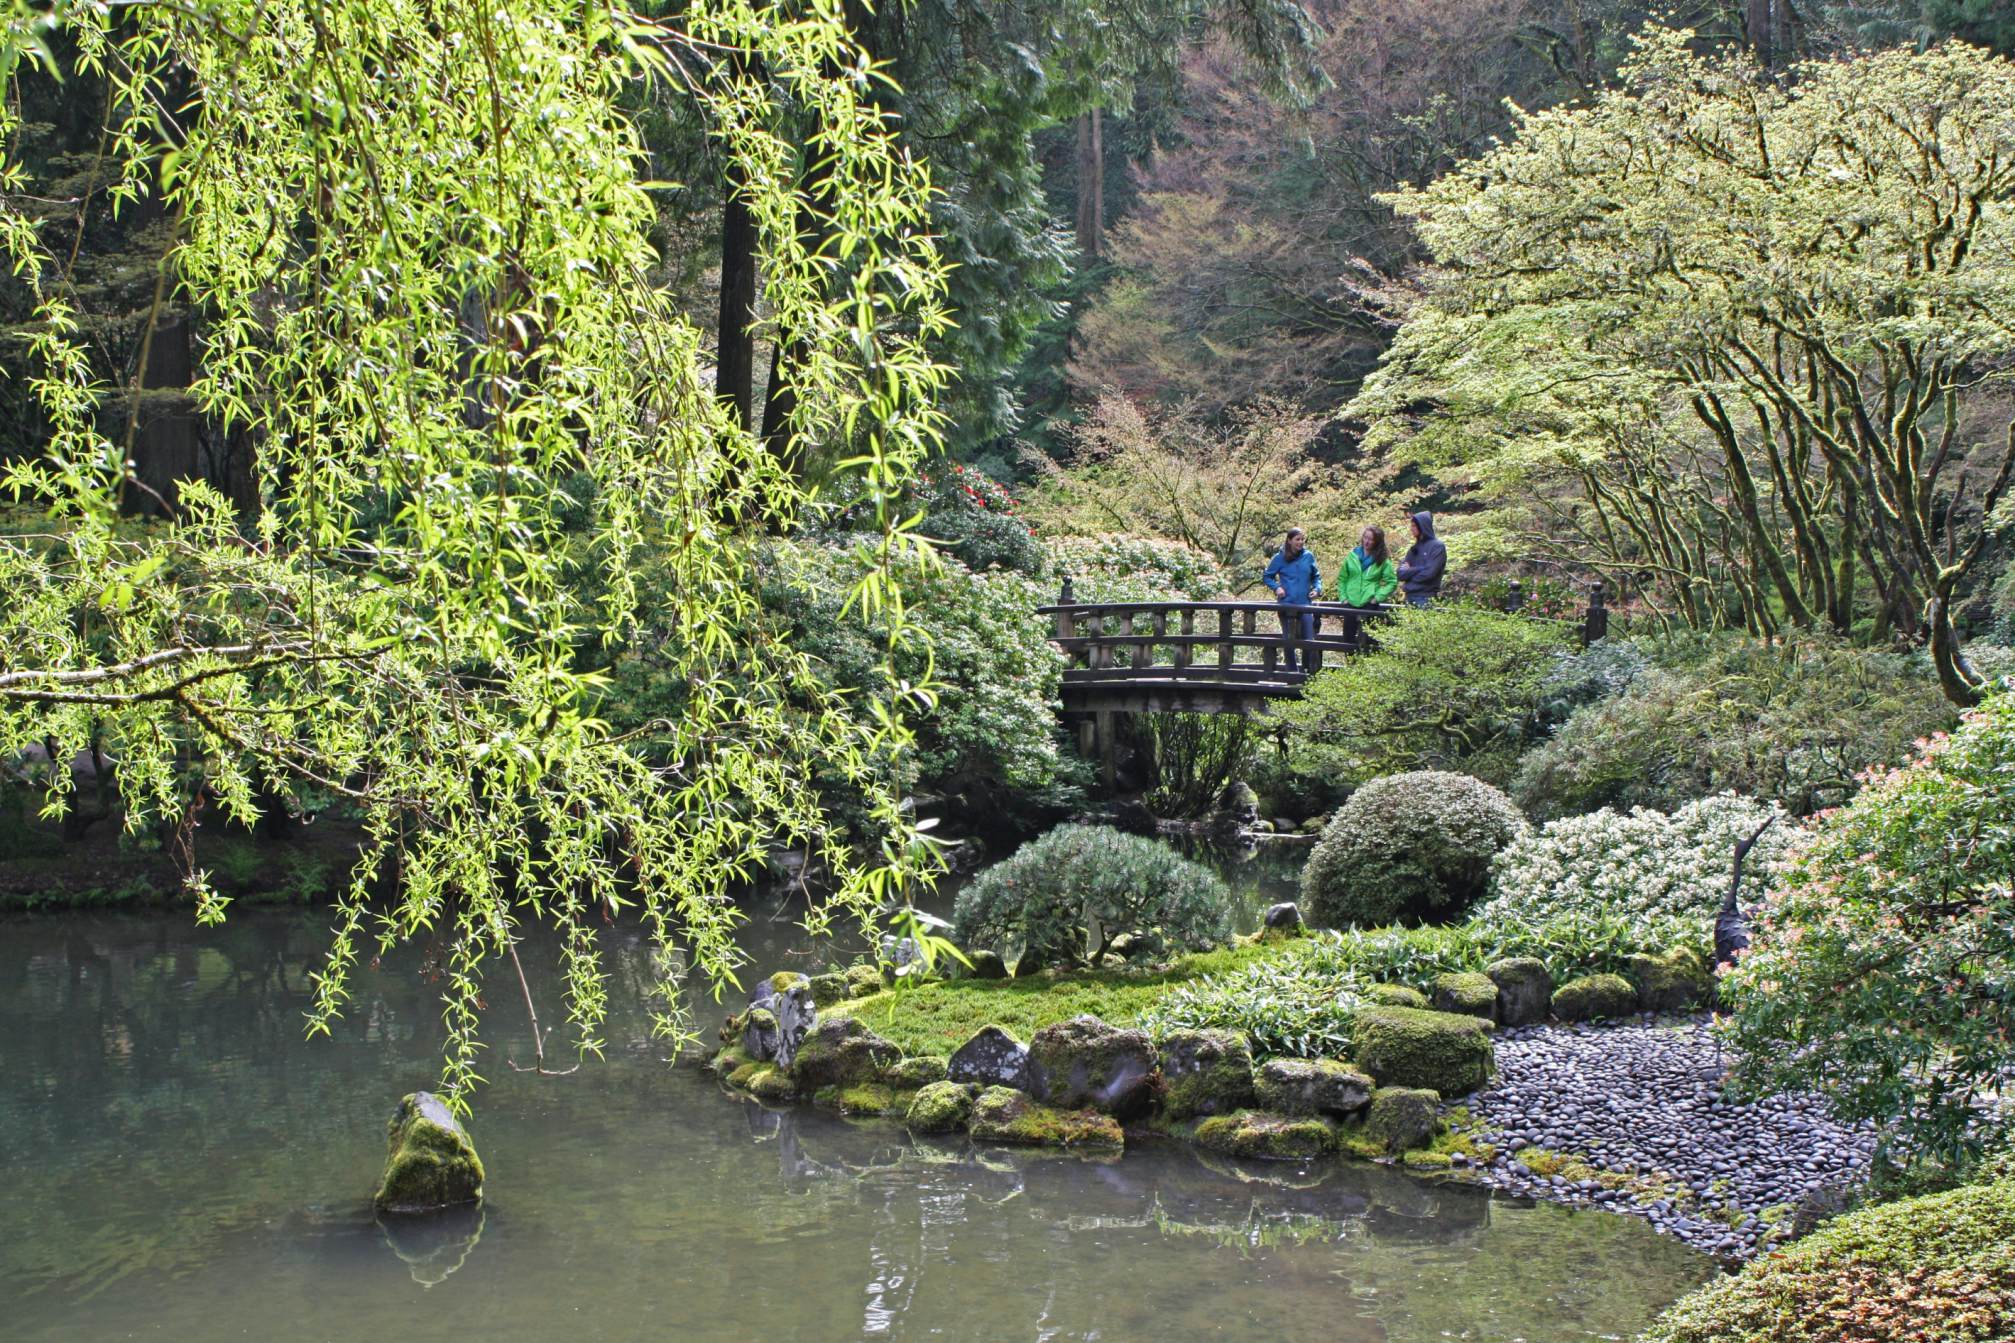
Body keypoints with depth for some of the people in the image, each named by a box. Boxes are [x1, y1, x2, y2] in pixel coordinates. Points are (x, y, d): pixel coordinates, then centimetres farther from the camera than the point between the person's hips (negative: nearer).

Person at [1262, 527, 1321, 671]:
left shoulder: (1308, 556, 5)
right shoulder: (1280, 558, -1)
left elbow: (1316, 576, 17)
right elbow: (1268, 577, 7)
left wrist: (1317, 589, -1)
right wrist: (1276, 587, -10)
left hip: (1305, 604, 1)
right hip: (1287, 604, -1)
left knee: (1309, 640, -5)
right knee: (1289, 641, 7)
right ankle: (1292, 671, 17)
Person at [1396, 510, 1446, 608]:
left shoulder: (1437, 547, -5)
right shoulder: (1414, 548, 16)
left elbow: (1429, 573, -15)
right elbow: (1401, 573, 9)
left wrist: (1409, 572, -1)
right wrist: (1417, 569, -9)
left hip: (1426, 598, -7)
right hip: (1410, 597, 7)